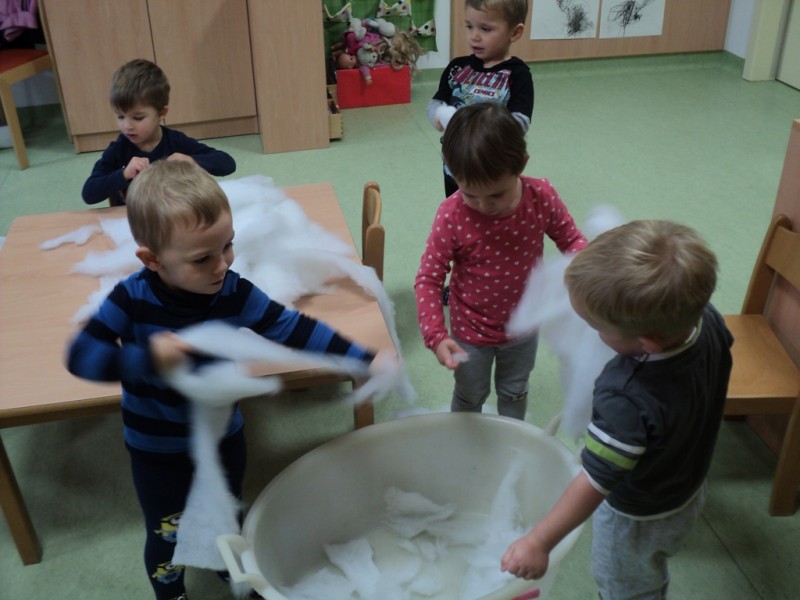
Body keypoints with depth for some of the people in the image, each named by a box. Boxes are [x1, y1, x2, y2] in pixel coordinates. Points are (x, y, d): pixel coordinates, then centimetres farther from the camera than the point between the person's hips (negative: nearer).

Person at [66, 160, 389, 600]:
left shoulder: (235, 293, -22)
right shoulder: (131, 299, -27)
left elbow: (295, 330, -18)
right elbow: (80, 356, -28)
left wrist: (366, 359, -23)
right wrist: (145, 359, -45)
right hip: (157, 449, -2)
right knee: (167, 532, 18)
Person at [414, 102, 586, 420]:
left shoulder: (542, 197, -23)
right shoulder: (451, 215, -30)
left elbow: (570, 238, -5)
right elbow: (428, 278, -22)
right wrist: (436, 335, -31)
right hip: (471, 333, -2)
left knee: (514, 393, 28)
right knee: (470, 398, 24)